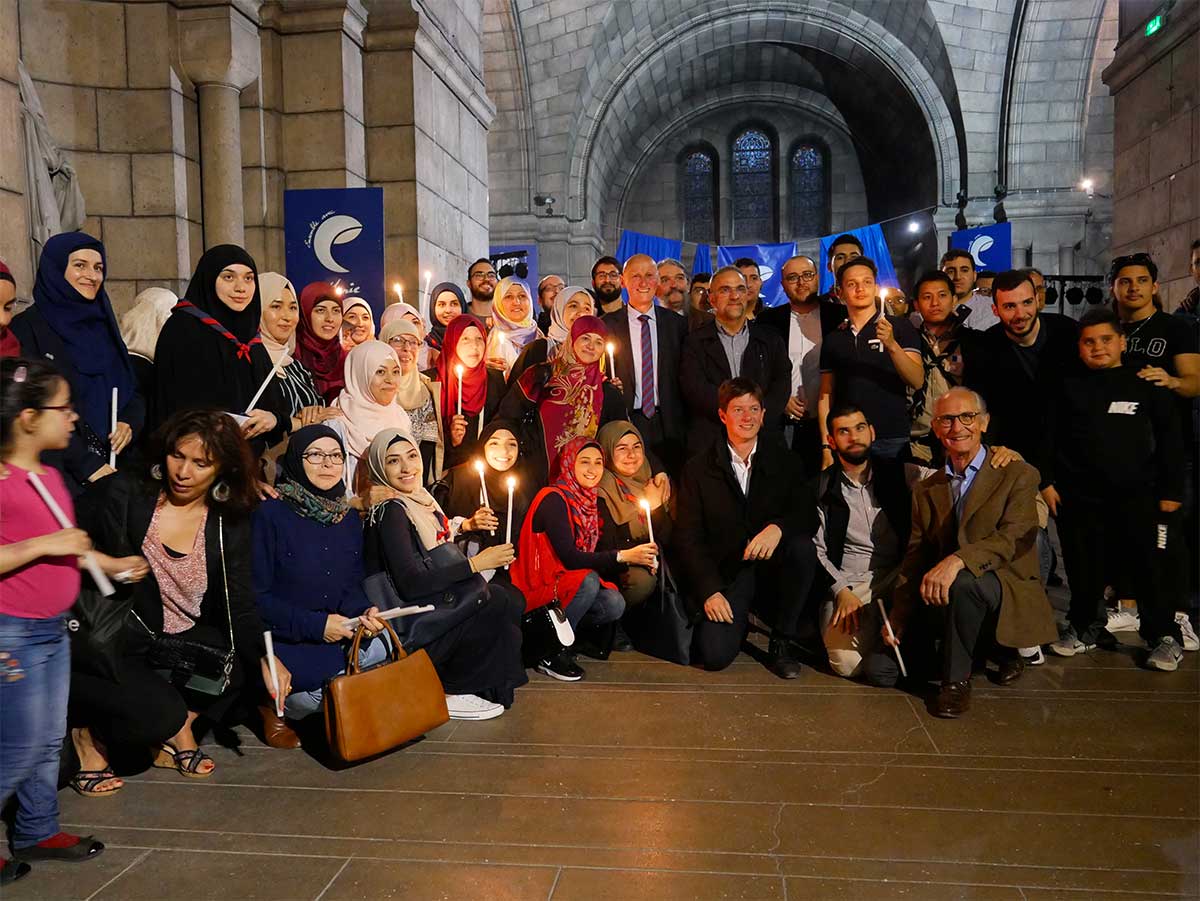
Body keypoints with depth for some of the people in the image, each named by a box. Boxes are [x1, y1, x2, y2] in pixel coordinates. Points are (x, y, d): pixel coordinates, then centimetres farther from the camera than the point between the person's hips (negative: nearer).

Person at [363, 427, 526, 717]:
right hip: (406, 627, -8)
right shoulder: (389, 512, -18)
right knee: (500, 603, -17)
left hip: (430, 607, 8)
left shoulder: (419, 499, 9)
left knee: (511, 598, -6)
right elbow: (410, 585, -26)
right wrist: (475, 563, -23)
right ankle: (450, 694, -4)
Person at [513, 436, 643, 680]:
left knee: (614, 604, -17)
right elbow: (569, 557, -24)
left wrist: (637, 559, -10)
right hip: (537, 587, -7)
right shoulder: (554, 499, -16)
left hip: (563, 581, 7)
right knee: (588, 580, -32)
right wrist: (623, 556, -27)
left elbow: (591, 555, 4)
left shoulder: (589, 501, 8)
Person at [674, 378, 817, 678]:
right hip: (725, 575, -2)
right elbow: (687, 538, -3)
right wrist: (709, 591, -14)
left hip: (771, 569, 2)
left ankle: (780, 642, -10)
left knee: (802, 547, -30)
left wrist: (777, 528, -28)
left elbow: (807, 512, -5)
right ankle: (739, 621, 15)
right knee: (715, 654, -24)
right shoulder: (699, 469, 0)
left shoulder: (782, 460, 7)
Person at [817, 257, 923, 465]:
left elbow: (918, 381, -8)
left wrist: (892, 345, -23)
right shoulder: (833, 339, 11)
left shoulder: (900, 328, 2)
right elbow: (826, 395, 9)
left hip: (893, 440, -2)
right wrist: (826, 447, 1)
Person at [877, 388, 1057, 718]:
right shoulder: (926, 490, 11)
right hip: (942, 602, 6)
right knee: (883, 666, -7)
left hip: (1007, 593, -5)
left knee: (963, 582, -39)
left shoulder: (1018, 475, -3)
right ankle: (986, 649, 14)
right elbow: (914, 558, 8)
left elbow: (1012, 538, -18)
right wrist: (897, 617, -4)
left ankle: (957, 679, -15)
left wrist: (957, 561, -36)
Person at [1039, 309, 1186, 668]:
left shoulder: (1145, 385, 3)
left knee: (1146, 567, 1)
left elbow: (1169, 440, 4)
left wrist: (1171, 490, 0)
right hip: (1078, 497, 2)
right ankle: (1085, 627, 27)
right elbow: (1048, 438, 7)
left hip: (1135, 496, -1)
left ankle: (1164, 637, 15)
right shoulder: (1069, 388, 6)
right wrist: (1046, 481, 0)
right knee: (1083, 568, 10)